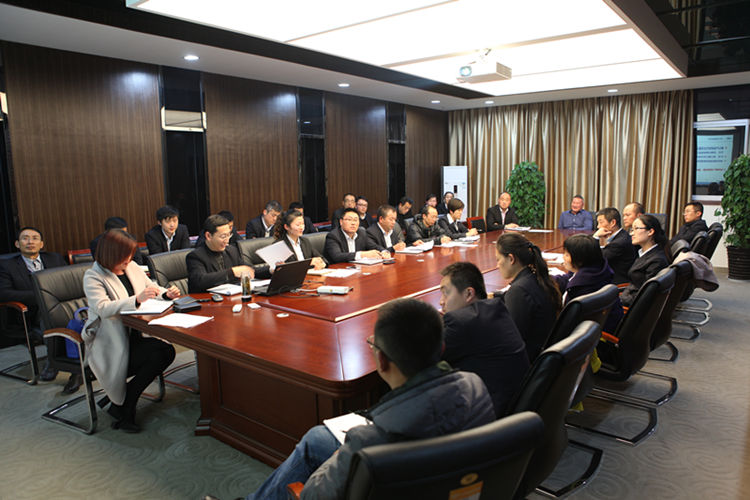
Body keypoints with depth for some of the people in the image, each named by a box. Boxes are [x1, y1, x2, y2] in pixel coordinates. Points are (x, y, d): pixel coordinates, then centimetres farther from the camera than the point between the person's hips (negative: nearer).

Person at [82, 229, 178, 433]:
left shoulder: (132, 267, 11)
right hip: (110, 345, -7)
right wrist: (137, 299, -35)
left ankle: (122, 403, -4)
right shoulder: (93, 277, -9)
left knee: (168, 352, -21)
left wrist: (166, 293, -3)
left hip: (136, 335, 7)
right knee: (160, 352, -27)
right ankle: (123, 408, -7)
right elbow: (102, 308, -23)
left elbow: (152, 288, 21)